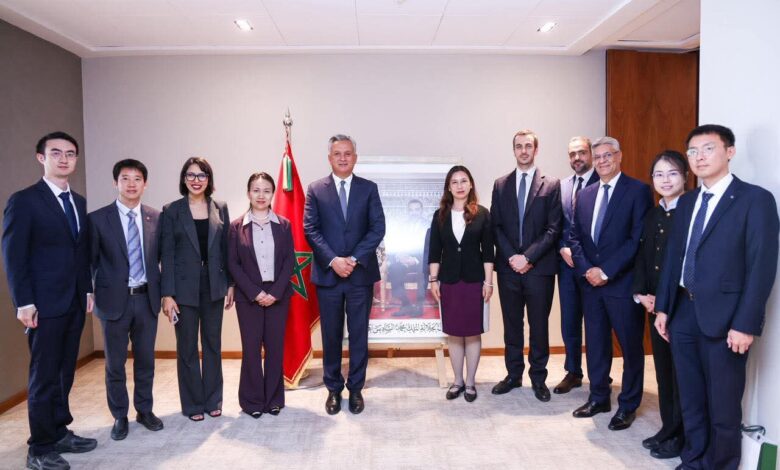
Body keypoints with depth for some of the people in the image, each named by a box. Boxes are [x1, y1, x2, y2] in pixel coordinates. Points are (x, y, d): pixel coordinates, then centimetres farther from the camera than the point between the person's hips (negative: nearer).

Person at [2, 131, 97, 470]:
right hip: (45, 304, -6)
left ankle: (60, 433, 26)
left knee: (65, 373, 14)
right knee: (44, 377, 2)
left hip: (75, 303, 6)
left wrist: (88, 290, 9)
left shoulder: (79, 202, 12)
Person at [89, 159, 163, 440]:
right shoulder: (98, 219, -4)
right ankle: (120, 417, 26)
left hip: (147, 298, 2)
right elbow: (90, 261, 0)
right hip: (114, 299, -2)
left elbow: (161, 256, 6)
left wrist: (164, 291, 1)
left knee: (145, 360, 13)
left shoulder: (156, 218, 2)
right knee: (115, 363, 10)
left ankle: (145, 410, 29)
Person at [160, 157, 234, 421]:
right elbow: (167, 254, -4)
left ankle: (213, 400, 25)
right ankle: (193, 404, 22)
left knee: (213, 344, 11)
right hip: (185, 287, -2)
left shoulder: (220, 209, 5)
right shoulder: (172, 211, -2)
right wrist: (167, 294, -9)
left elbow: (226, 249, 7)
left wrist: (230, 284, 3)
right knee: (187, 347, 8)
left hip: (214, 285, 2)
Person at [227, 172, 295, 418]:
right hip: (248, 297, -1)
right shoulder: (237, 226, 0)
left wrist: (275, 292, -11)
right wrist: (255, 293, -11)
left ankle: (274, 399, 21)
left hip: (278, 295, 1)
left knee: (275, 347, 6)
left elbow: (290, 260, 0)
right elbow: (232, 263, -2)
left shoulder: (283, 225, 3)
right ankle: (253, 401, 20)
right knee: (251, 349, 5)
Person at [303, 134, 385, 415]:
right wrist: (333, 260, -15)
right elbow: (310, 230, -3)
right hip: (327, 274, 0)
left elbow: (378, 228, -3)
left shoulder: (369, 188, 4)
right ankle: (333, 389, 25)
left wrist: (354, 259, -13)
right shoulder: (316, 190, 4)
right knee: (331, 336, 9)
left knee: (358, 335, 8)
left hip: (361, 273, 0)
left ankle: (356, 389, 23)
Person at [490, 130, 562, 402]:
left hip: (539, 268, -2)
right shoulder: (501, 184, 9)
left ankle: (538, 377, 22)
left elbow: (553, 228, -5)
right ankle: (513, 374, 24)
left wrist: (528, 257, -13)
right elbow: (496, 226, 5)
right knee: (512, 325, 11)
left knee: (539, 325, 8)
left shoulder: (551, 185, 1)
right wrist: (511, 257, -8)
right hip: (508, 267, 2)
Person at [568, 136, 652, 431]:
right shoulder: (585, 194, 12)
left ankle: (628, 405, 23)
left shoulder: (638, 190, -6)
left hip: (623, 282, -5)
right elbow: (575, 237, 11)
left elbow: (639, 238, -14)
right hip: (590, 282, 5)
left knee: (631, 346, 8)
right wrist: (586, 269, -5)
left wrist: (606, 271, -16)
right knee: (595, 344, 14)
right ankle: (598, 398, 29)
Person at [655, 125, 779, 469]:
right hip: (683, 314, 6)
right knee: (690, 401, 17)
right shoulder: (687, 202, 12)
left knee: (723, 406, 8)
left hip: (723, 318, -5)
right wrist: (663, 307, 8)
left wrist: (746, 324, -17)